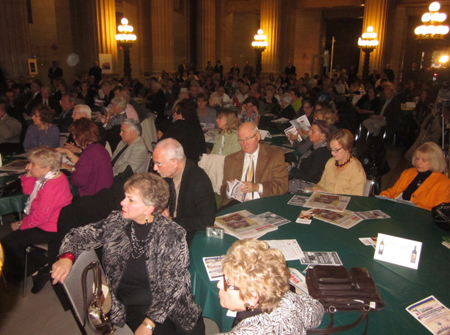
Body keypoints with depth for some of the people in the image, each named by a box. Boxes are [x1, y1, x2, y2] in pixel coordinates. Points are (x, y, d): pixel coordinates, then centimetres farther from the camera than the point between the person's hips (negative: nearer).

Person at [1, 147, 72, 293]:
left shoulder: (50, 187, -31)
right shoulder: (55, 176, -1)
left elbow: (39, 217, -25)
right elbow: (28, 190, 10)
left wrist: (21, 225, -9)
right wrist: (29, 174, -6)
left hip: (49, 230, -10)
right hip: (52, 222, 10)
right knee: (15, 236, 24)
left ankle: (34, 271, 16)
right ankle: (42, 264, 23)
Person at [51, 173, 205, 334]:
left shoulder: (172, 234, -9)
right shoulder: (116, 221, 2)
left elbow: (174, 283, -11)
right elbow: (81, 234, 10)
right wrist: (67, 257, -12)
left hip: (168, 303, 0)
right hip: (133, 305, 0)